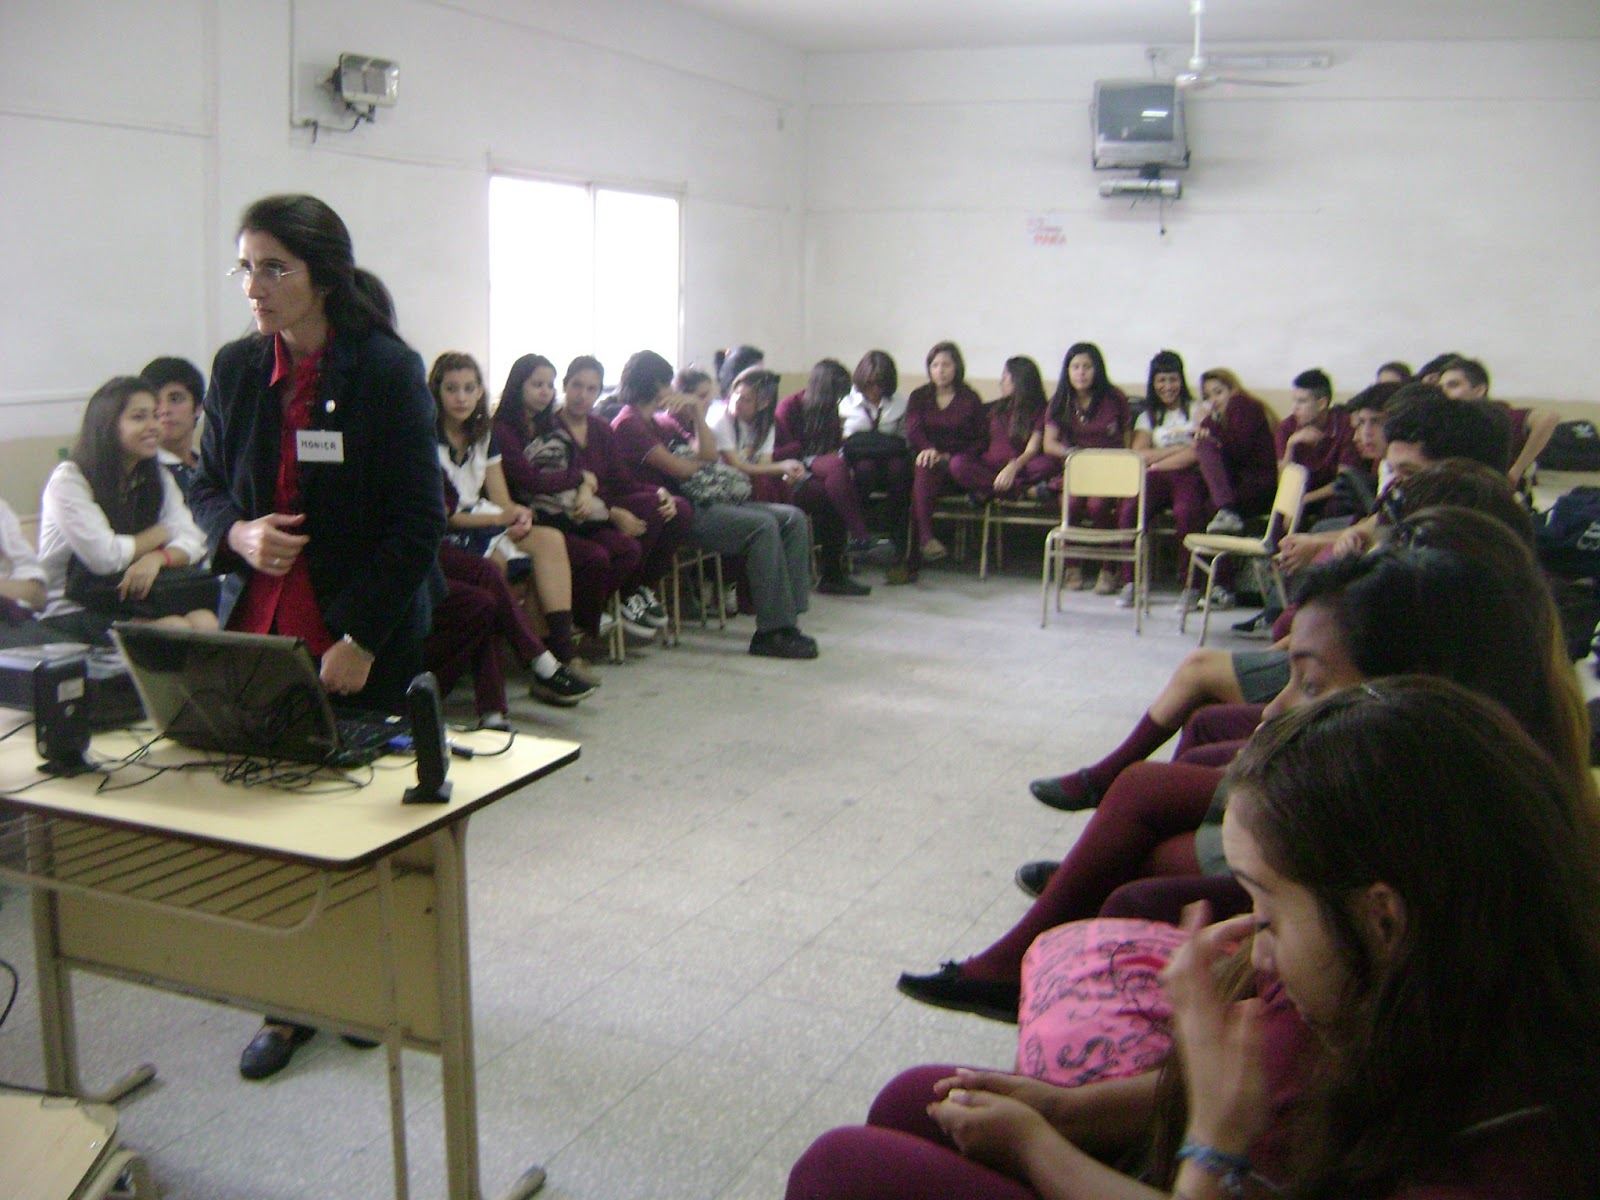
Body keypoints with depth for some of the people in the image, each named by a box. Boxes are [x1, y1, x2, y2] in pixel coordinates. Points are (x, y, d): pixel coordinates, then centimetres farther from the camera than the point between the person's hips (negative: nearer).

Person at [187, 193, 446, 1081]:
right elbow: (207, 488, 16)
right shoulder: (236, 369, 5)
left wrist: (360, 639, -15)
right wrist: (237, 533, -8)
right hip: (261, 631, 4)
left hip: (365, 640, -4)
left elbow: (418, 523, -11)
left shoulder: (386, 370, -9)